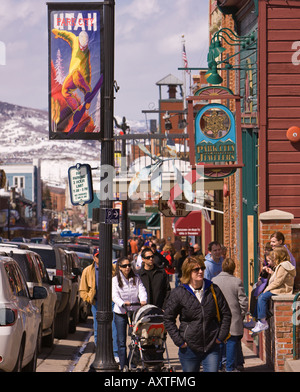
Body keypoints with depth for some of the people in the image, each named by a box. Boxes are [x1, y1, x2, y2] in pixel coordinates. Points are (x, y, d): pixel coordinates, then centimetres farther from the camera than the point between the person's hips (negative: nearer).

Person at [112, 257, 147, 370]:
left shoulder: (136, 278, 8)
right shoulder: (115, 280, -1)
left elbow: (142, 290, -4)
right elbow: (115, 295, -13)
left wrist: (143, 300, -26)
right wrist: (123, 303, -33)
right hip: (120, 313, -2)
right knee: (121, 341, 0)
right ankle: (124, 366, 7)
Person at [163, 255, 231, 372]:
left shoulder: (213, 290, 1)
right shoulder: (178, 293, -4)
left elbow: (226, 314, 10)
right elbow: (168, 319, 1)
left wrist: (221, 337, 3)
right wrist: (179, 341, -5)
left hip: (211, 347, 1)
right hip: (189, 348, -1)